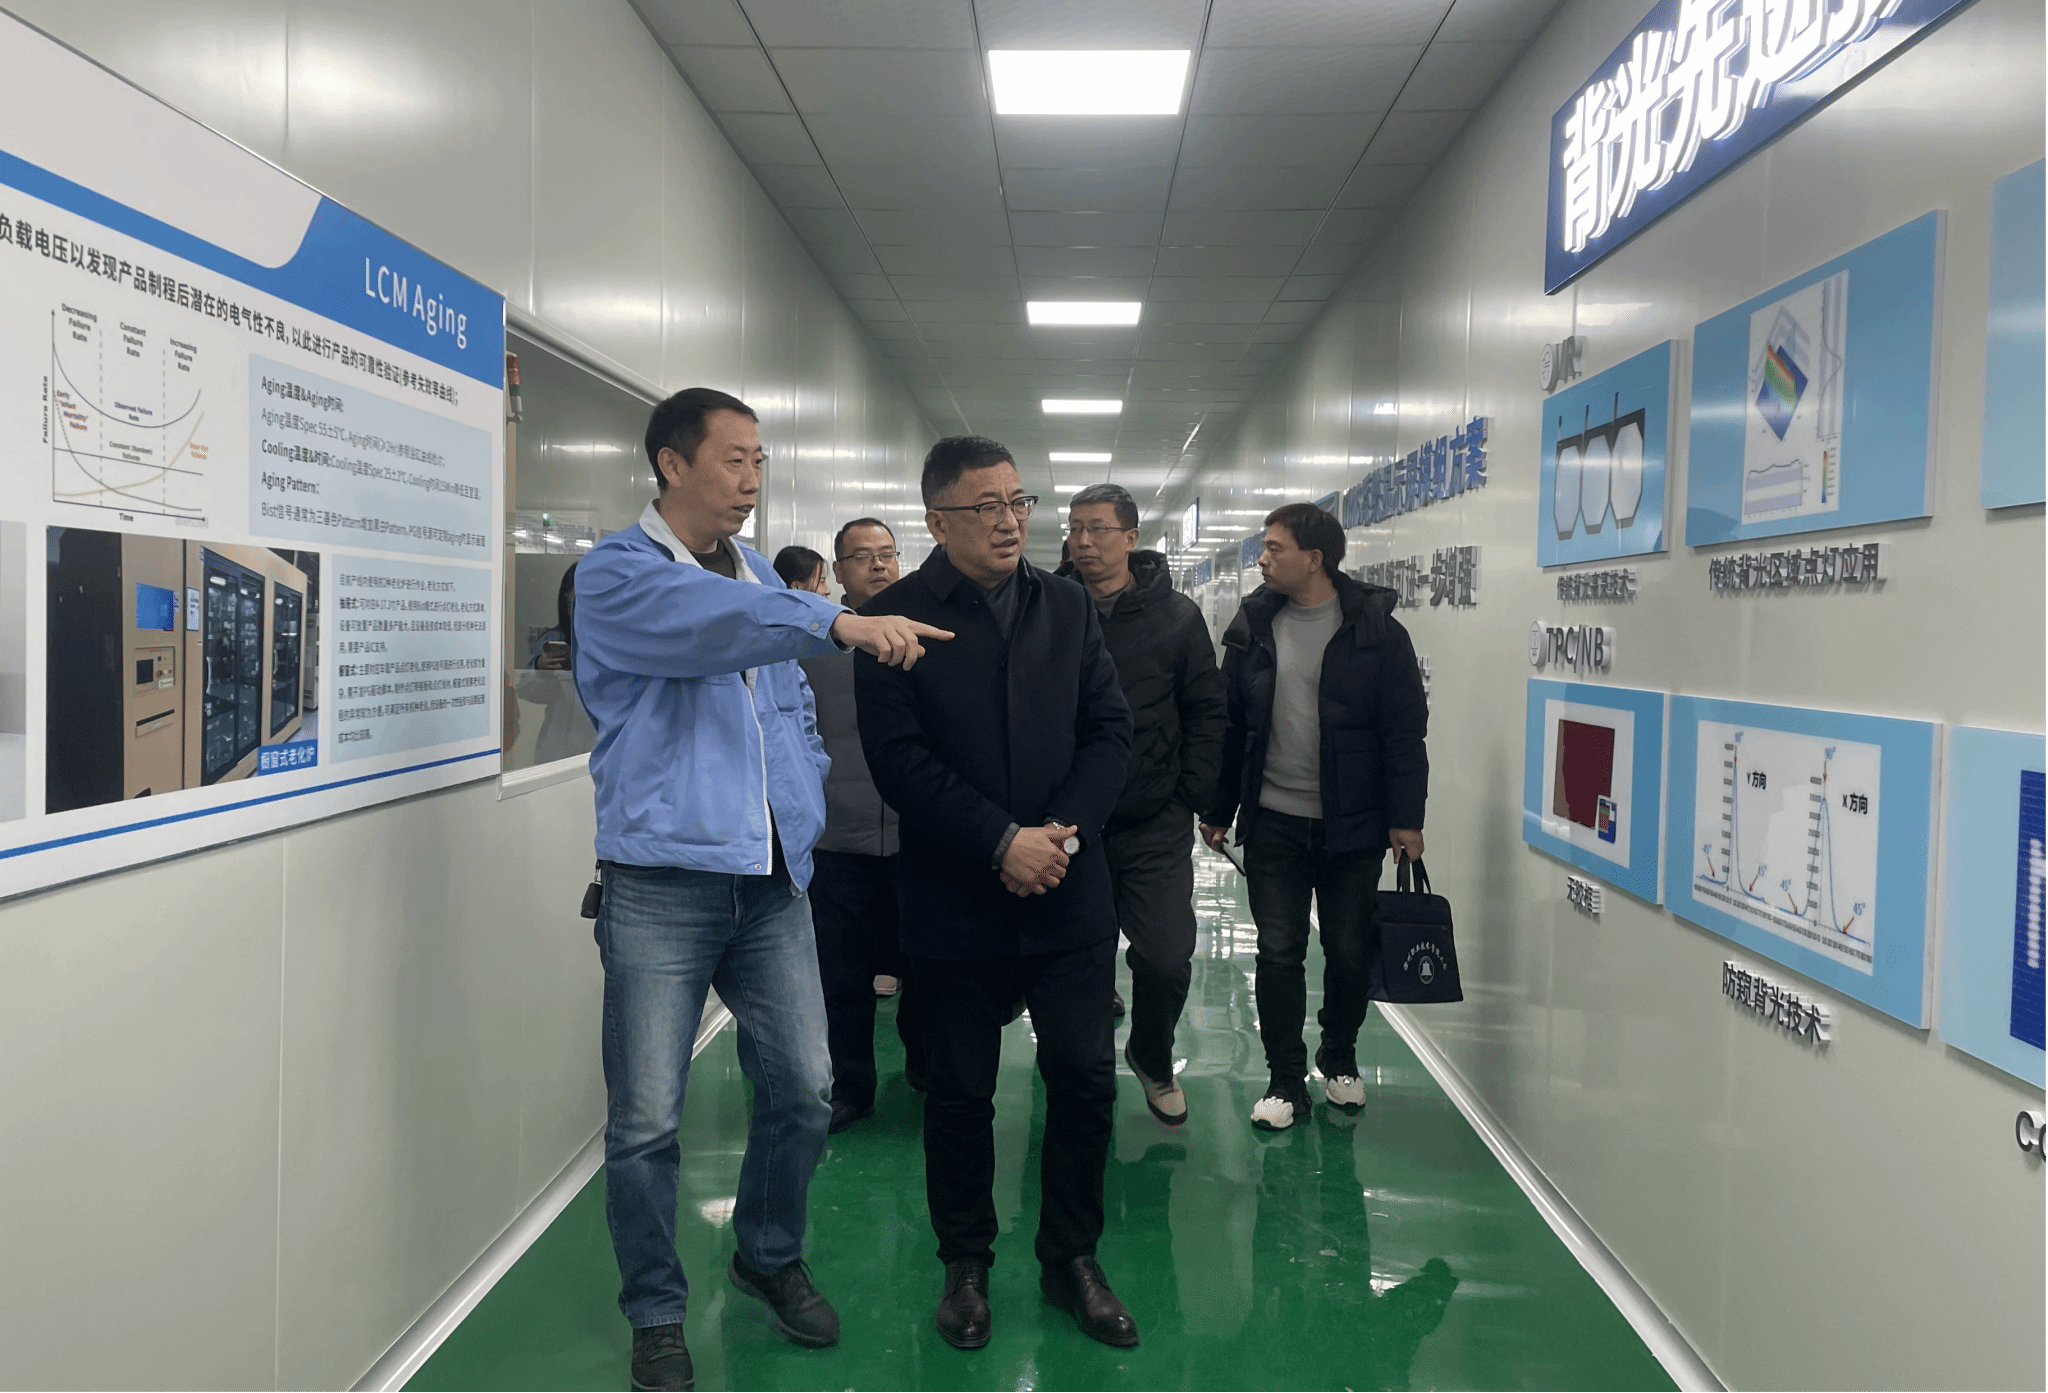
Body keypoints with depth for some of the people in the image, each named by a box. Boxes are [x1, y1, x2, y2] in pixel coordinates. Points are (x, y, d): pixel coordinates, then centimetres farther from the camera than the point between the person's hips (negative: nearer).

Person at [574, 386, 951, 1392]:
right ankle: (656, 1312, 22)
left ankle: (770, 1255, 34)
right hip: (661, 883, -5)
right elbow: (708, 621, -29)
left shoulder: (759, 577, 15)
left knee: (803, 1090, 8)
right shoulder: (616, 574, -6)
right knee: (646, 1119, 1)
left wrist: (805, 812, 10)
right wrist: (838, 621, -40)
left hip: (772, 882, 6)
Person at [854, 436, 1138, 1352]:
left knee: (1085, 1076, 7)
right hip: (955, 897, -3)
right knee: (959, 1090, 9)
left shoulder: (1068, 607, 6)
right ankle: (965, 1265, 30)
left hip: (1069, 890, 3)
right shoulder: (897, 618, -6)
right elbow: (899, 759, -13)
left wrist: (1064, 831, -10)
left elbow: (1110, 728, 4)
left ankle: (1071, 1259, 27)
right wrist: (1001, 843, -17)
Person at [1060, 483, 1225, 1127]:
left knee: (1167, 958, -2)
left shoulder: (1176, 615, 2)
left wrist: (1187, 796, -2)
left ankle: (1152, 1059, 28)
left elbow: (1206, 712, 5)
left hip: (1156, 828, 0)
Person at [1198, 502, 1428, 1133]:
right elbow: (1229, 725, 8)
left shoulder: (1376, 630, -6)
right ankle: (1286, 1081, 18)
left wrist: (1405, 817, -8)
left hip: (1352, 824, -2)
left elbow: (1405, 730, -5)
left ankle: (1340, 1059, 34)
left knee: (1350, 951, 10)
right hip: (1272, 822, 2)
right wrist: (1218, 810, 8)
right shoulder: (1253, 626, 4)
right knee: (1279, 952, 4)